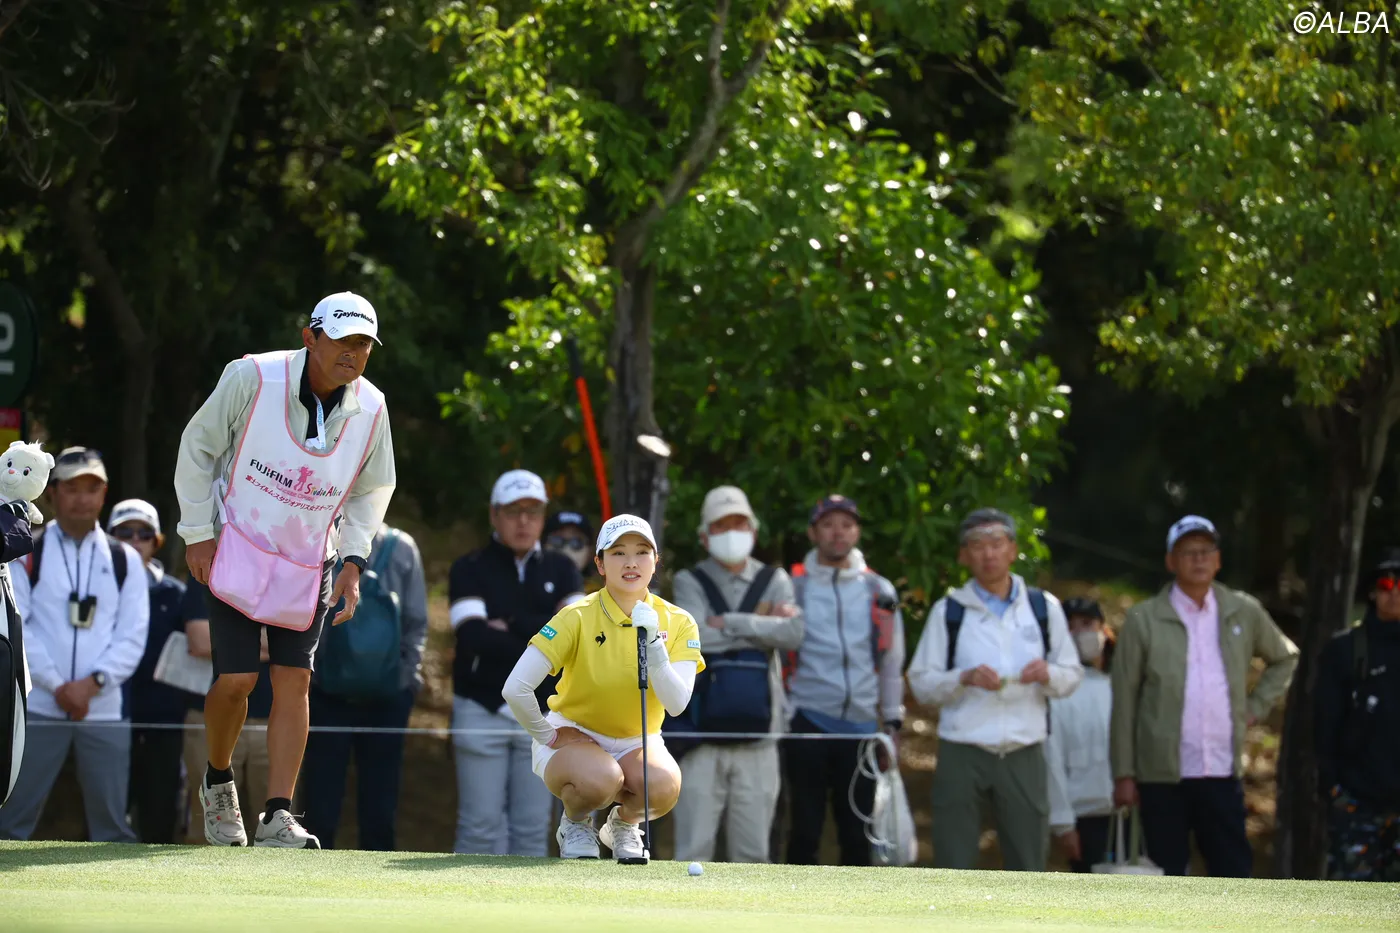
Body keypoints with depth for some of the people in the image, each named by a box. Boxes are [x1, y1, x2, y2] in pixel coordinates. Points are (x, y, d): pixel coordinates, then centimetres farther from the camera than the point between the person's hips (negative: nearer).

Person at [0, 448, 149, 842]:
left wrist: (93, 683, -12)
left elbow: (132, 636, 3)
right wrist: (57, 686, -12)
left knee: (113, 821, 4)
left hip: (103, 709, 2)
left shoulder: (124, 560, 9)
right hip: (37, 706, -2)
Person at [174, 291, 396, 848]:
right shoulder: (252, 378, -17)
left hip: (309, 564, 3)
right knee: (236, 680, -10)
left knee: (294, 680, -6)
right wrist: (197, 534, -7)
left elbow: (371, 491, 12)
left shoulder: (370, 408, -6)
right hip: (236, 551, -3)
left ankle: (277, 816, -4)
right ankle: (218, 781, 19)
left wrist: (353, 562, 0)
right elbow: (197, 448, -5)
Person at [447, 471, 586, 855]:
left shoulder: (560, 571, 10)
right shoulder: (470, 570, 0)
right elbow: (475, 637, -15)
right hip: (483, 711, -3)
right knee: (481, 828, -4)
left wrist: (513, 626, -11)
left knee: (532, 830, 3)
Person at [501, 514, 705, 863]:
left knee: (664, 786, -33)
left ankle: (623, 823, 4)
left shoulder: (677, 622, -8)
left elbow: (676, 704, -21)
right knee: (600, 779, -38)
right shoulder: (578, 618, -18)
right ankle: (575, 822, -1)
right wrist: (546, 735, -12)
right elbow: (515, 688, -23)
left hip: (638, 742, 3)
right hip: (574, 735, -3)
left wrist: (653, 641, -31)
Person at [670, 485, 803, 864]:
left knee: (752, 853, 5)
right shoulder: (690, 583, 4)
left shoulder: (774, 582, 10)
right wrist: (759, 625, -7)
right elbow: (694, 637, -14)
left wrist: (731, 623, -11)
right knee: (694, 851, -5)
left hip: (757, 736, 2)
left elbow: (793, 633, -8)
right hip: (703, 736, -2)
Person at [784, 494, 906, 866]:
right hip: (808, 724, -3)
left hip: (861, 724, 3)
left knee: (857, 832, 5)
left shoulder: (879, 591, 11)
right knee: (805, 829, -2)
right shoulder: (792, 587, 3)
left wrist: (892, 724, 11)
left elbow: (892, 662, 15)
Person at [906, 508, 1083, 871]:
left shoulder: (1044, 608, 10)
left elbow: (1072, 675, 13)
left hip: (1024, 755, 1)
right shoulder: (948, 612, 6)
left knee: (1028, 865, 3)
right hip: (962, 755, -1)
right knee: (954, 865, -2)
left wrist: (1048, 674, -9)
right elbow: (921, 683, 3)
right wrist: (964, 678, -16)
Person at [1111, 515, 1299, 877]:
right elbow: (1124, 702, 0)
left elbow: (1284, 658, 25)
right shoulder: (1143, 620, 0)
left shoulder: (1244, 613, 7)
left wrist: (1255, 707, 11)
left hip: (1223, 772, 2)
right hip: (1162, 775, -2)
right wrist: (1123, 774, -2)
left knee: (1234, 872, 1)